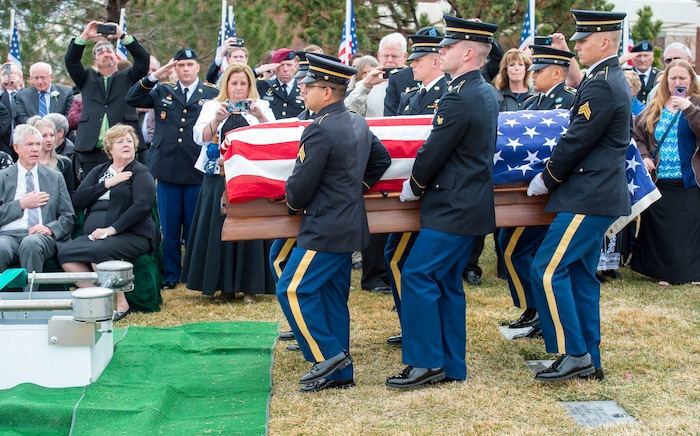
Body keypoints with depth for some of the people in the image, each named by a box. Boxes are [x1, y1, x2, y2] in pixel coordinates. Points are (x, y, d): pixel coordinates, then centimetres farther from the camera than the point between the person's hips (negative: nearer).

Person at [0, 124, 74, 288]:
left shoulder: (55, 177, 20)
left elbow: (68, 217, 14)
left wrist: (50, 229, -6)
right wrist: (21, 204, -2)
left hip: (42, 236, 0)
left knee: (31, 243, -37)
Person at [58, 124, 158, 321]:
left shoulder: (140, 172, 5)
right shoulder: (98, 171, 21)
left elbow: (142, 205, -11)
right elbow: (78, 200, 8)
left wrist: (113, 229, -19)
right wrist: (107, 183, -3)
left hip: (131, 235, -5)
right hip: (94, 234, 6)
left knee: (97, 251, -33)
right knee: (65, 254, -21)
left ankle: (120, 304, -20)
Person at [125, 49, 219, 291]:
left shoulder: (212, 95, 6)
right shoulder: (162, 92, 13)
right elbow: (132, 99, 3)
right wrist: (154, 77, -7)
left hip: (198, 171, -2)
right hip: (168, 169, 2)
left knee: (195, 227, 6)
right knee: (168, 227, 7)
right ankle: (170, 275, 17)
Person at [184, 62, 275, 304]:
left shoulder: (262, 107, 10)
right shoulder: (211, 107, 10)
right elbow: (200, 137, -5)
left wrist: (260, 116, -23)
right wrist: (218, 119, -22)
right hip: (219, 179, 1)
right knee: (219, 229, 0)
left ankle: (249, 286, 7)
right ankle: (225, 286, 9)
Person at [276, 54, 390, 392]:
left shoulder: (320, 130, -19)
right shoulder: (358, 123, 10)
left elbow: (301, 184, -18)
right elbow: (382, 159, 22)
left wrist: (293, 205, 2)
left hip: (325, 230, -10)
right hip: (351, 226, 10)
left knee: (292, 291, -5)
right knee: (333, 296, 13)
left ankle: (328, 356, -3)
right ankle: (340, 373, 17)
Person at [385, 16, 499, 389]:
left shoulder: (458, 99, -19)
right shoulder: (486, 94, 12)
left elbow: (433, 153, -17)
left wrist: (413, 188, 0)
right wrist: (423, 185, 19)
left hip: (452, 208, -10)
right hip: (471, 204, 10)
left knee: (417, 277, -6)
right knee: (446, 284, 13)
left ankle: (426, 362, -1)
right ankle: (451, 366, 19)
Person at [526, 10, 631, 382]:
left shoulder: (601, 86, -17)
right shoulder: (611, 80, 16)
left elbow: (576, 141, -18)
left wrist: (546, 179, -6)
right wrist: (552, 174, 13)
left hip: (588, 198, -10)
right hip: (597, 194, 10)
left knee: (547, 270, -9)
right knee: (580, 275, 13)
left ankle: (573, 354, -4)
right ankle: (589, 361, 18)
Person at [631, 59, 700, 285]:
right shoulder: (654, 108, 11)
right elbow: (637, 135, 14)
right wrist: (643, 157, -1)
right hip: (659, 180, 3)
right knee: (660, 228, 6)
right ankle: (664, 272, 15)